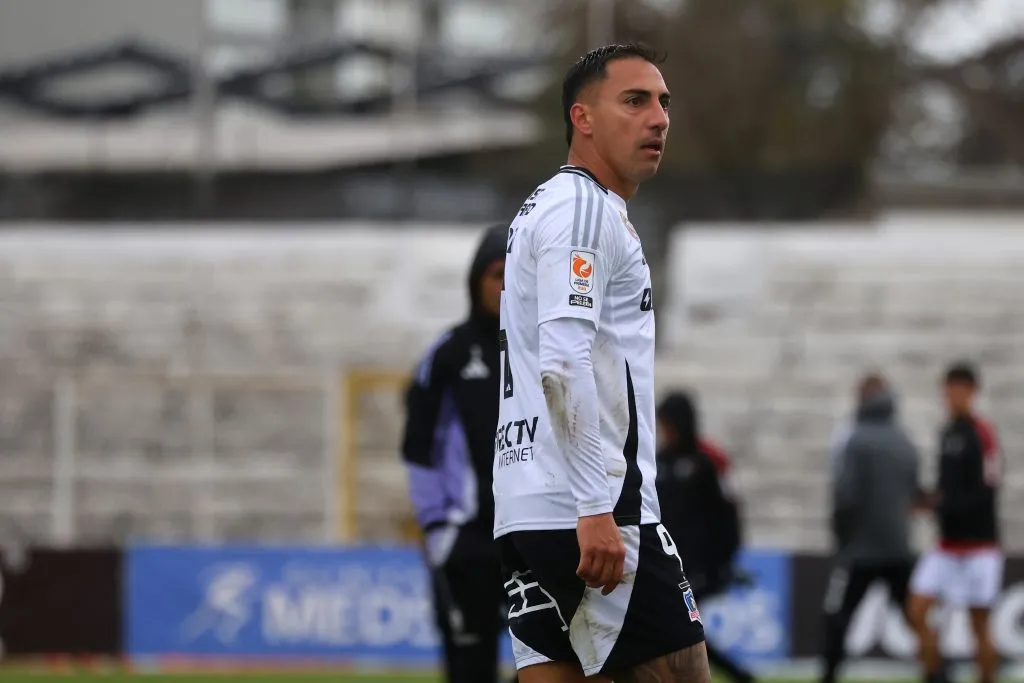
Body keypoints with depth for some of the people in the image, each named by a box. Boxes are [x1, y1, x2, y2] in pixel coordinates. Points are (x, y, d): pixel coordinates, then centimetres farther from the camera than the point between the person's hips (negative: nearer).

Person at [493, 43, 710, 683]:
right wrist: (597, 509, -23)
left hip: (527, 511, 9)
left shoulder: (544, 207, 23)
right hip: (596, 512, -9)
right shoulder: (584, 207, -7)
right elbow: (564, 361, -19)